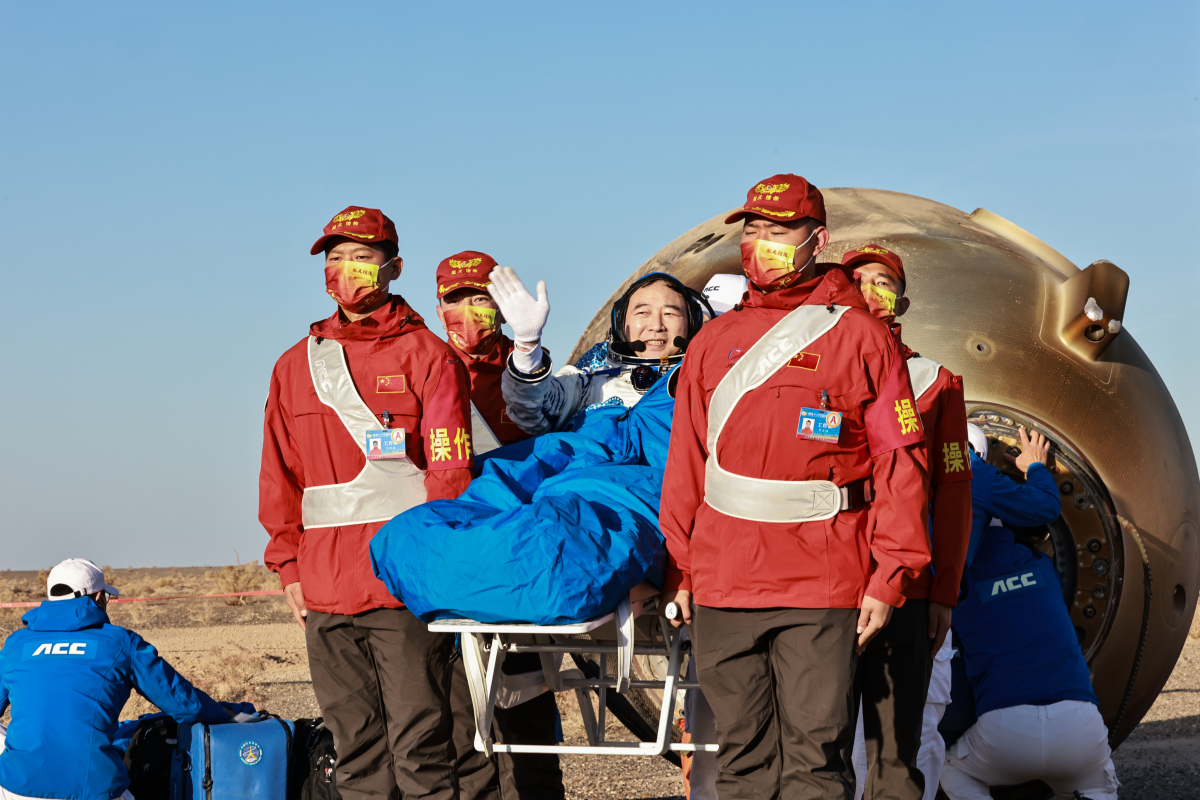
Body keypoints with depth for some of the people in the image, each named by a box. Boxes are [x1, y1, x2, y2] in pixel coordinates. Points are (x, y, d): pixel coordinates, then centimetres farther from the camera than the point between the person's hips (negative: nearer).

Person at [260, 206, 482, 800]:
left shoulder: (424, 356, 3)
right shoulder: (296, 366, 17)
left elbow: (449, 471, -3)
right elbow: (280, 477, 17)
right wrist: (288, 565, 8)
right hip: (325, 591, 5)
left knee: (419, 744, -6)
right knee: (356, 749, 6)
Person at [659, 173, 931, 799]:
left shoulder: (859, 337, 3)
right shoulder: (714, 341, 15)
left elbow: (899, 461, 0)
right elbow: (685, 461, 15)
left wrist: (889, 576, -6)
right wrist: (677, 567, 8)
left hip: (822, 586, -3)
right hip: (722, 587, 4)